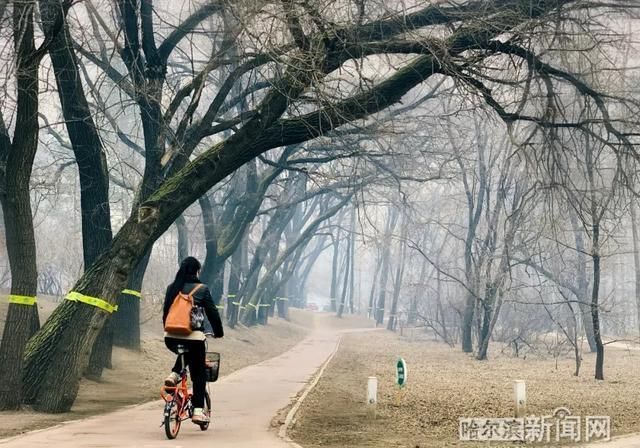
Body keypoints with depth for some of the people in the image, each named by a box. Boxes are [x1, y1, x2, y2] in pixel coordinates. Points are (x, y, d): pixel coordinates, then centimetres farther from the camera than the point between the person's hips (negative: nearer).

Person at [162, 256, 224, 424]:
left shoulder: (172, 288, 9)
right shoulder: (202, 289, -2)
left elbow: (165, 312, 16)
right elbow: (212, 312, 3)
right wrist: (219, 332, 17)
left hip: (171, 338, 4)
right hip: (194, 337, -4)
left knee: (185, 354, 35)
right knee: (199, 374, 8)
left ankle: (174, 375, 10)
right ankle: (198, 411, 2)